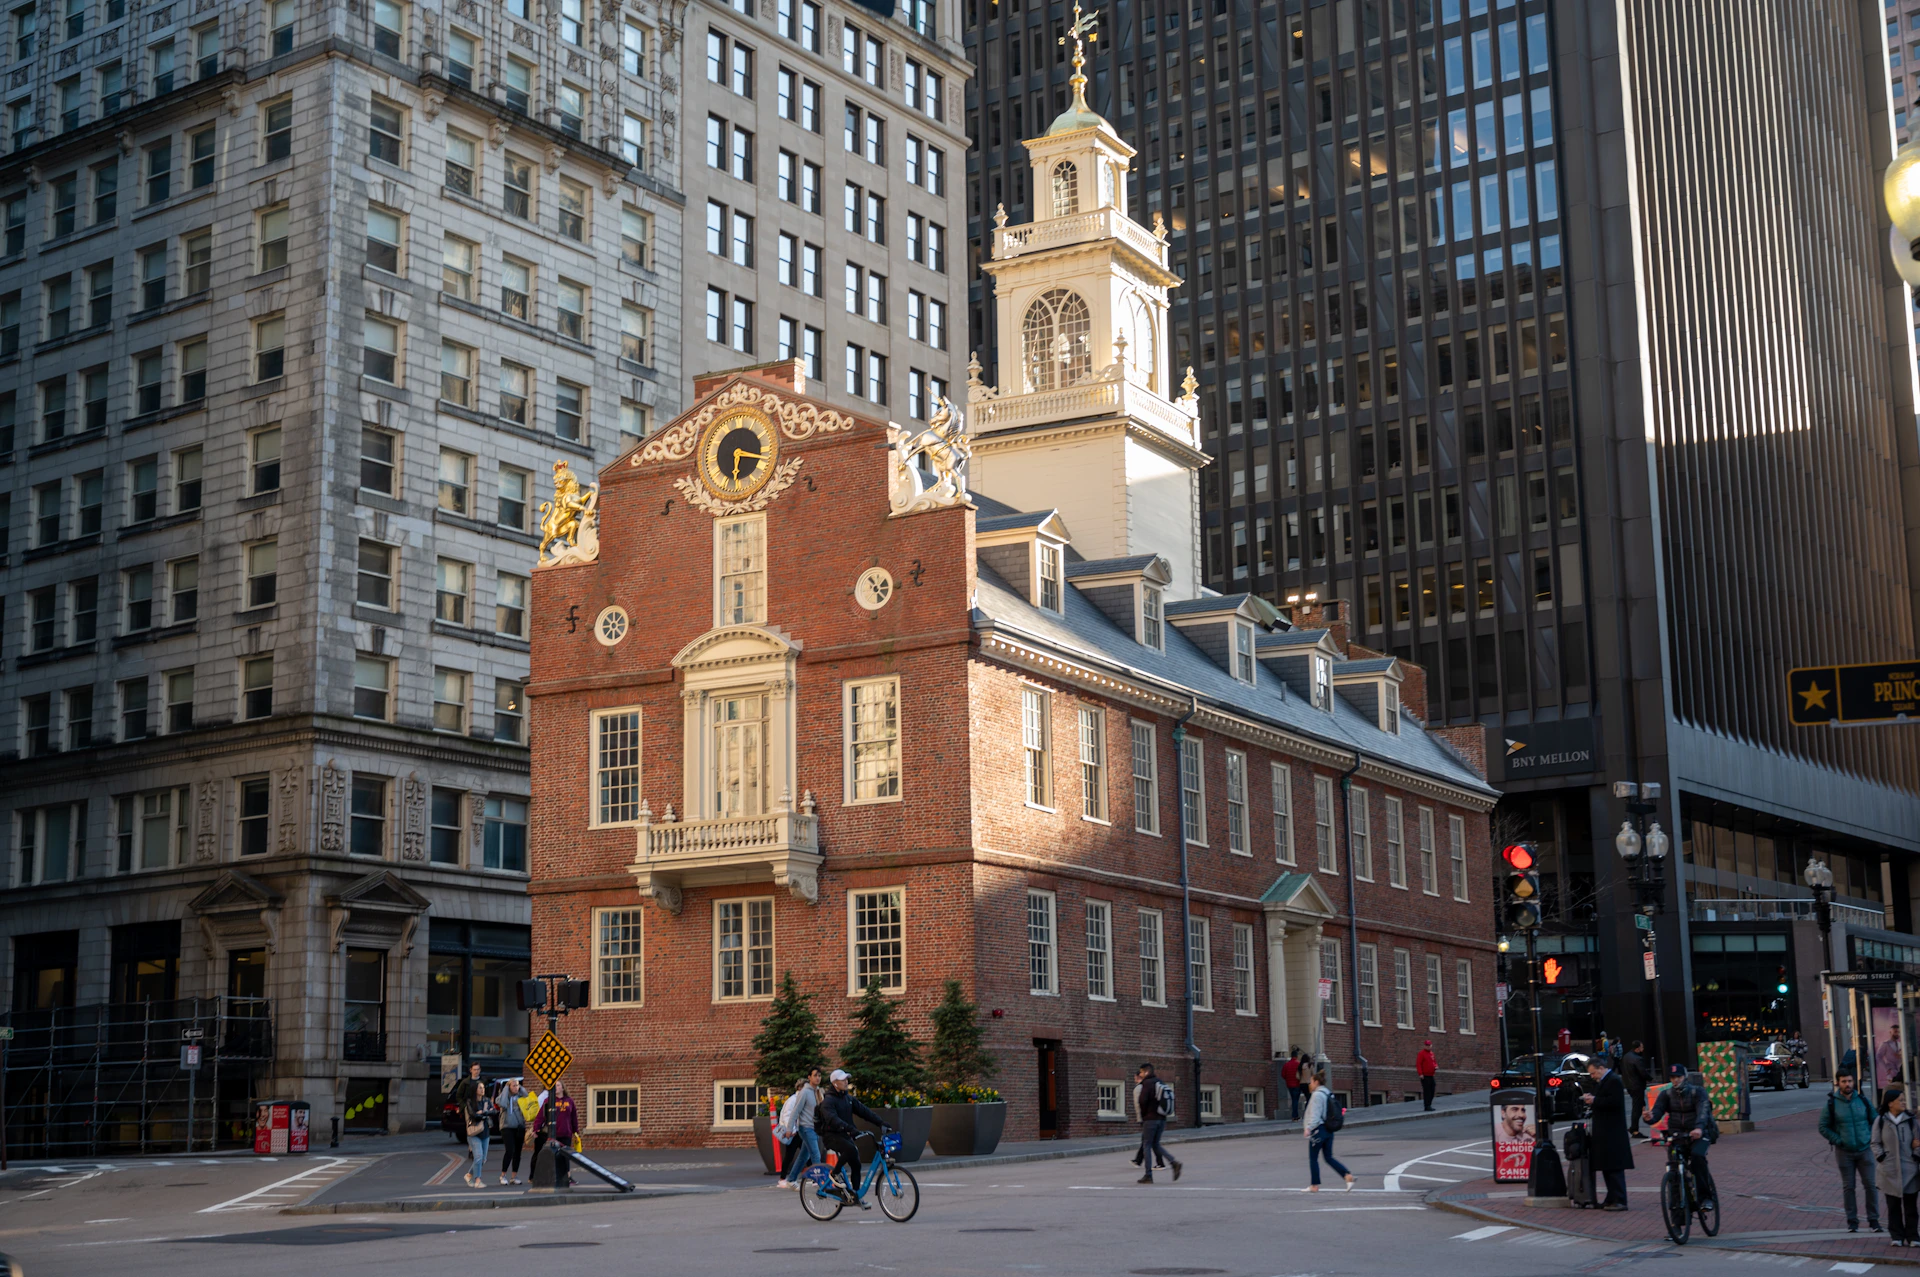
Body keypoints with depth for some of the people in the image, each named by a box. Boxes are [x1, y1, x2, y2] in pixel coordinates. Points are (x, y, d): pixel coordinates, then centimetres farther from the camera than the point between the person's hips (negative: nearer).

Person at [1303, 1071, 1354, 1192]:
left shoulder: (1317, 1095, -14)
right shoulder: (1329, 1094, 13)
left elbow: (1315, 1115, -20)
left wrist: (1309, 1128, -21)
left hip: (1318, 1130, -9)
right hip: (1329, 1130, 9)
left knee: (1313, 1158, 4)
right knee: (1329, 1157, 12)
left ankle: (1315, 1186, 8)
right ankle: (1348, 1175, -3)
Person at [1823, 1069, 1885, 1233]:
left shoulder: (1862, 1100, 2)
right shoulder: (1832, 1103, -4)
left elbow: (1874, 1120, 15)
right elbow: (1823, 1127, 2)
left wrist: (1870, 1137, 2)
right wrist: (1838, 1140, -7)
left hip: (1864, 1150, 1)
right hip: (1844, 1152, -1)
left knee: (1870, 1184, -2)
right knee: (1848, 1187, 3)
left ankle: (1873, 1219, 8)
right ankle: (1852, 1221, 11)